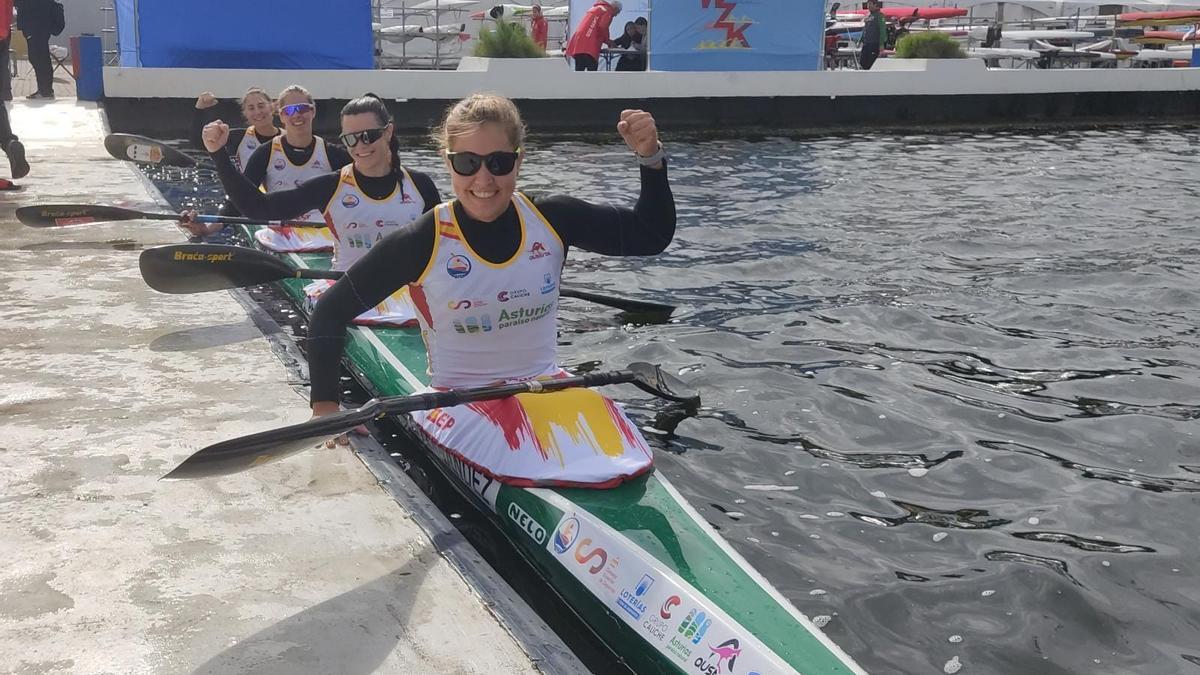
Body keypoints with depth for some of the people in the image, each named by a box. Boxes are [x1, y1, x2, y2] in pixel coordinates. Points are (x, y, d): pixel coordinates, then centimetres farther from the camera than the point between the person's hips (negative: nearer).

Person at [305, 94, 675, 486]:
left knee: (627, 468, -20)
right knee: (545, 475, -29)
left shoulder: (552, 220, -3)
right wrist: (326, 407, -10)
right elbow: (330, 313, -5)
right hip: (459, 402, -3)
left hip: (549, 386, 3)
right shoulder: (424, 243, -13)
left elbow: (652, 236, 3)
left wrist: (650, 158, -12)